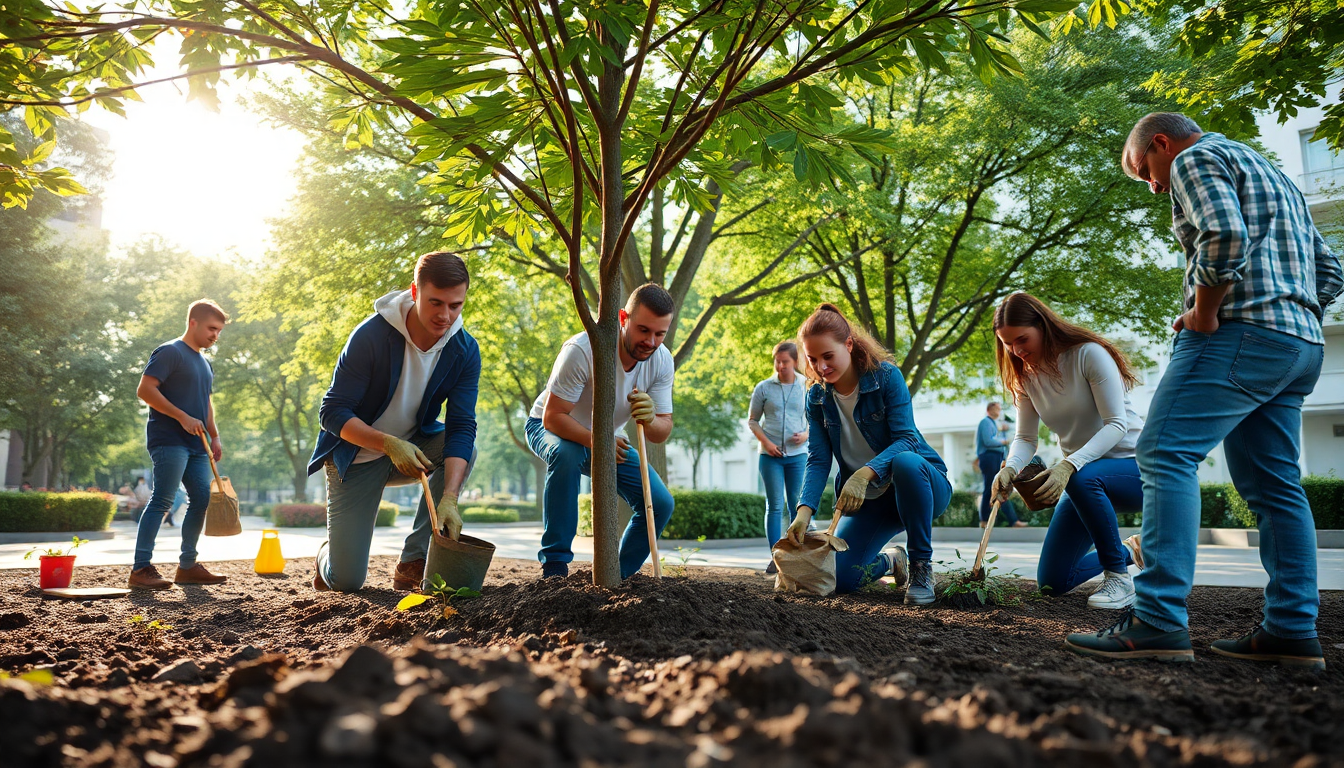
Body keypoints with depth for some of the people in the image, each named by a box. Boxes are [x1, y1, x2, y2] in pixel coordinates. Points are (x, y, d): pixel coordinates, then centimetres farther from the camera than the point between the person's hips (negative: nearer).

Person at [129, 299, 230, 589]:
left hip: (196, 445, 9)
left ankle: (187, 566, 13)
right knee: (162, 500, -14)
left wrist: (214, 436, 18)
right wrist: (182, 417, -18)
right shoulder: (170, 352, -5)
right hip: (169, 440, -9)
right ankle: (140, 569, -13)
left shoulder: (205, 363, 22)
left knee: (201, 499, 5)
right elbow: (145, 390, -14)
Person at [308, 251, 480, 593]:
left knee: (466, 449, -30)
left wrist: (449, 498, -35)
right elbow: (332, 412, -22)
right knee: (346, 581, -7)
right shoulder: (371, 335, -24)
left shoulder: (465, 351, -15)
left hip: (412, 448, 3)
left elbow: (461, 426, -21)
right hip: (355, 456, -3)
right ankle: (330, 553, 34)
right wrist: (390, 445, -37)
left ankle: (413, 564, -18)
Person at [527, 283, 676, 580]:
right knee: (566, 455, -41)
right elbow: (553, 417, -30)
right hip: (552, 429, -4)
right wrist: (595, 441, -42)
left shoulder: (662, 360, -18)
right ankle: (554, 566, -28)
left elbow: (662, 432, -17)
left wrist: (650, 420, -40)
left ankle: (620, 576, 11)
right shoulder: (583, 349, -34)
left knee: (661, 504, -11)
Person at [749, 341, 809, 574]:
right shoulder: (764, 388, 1)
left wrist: (807, 434, -8)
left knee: (798, 506, 5)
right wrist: (765, 442, -8)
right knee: (775, 506, 0)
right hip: (771, 455, -1)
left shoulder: (806, 388, 5)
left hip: (798, 454, 1)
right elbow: (752, 420, 7)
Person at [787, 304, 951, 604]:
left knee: (905, 462, -40)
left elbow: (907, 439, -24)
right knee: (839, 578, -13)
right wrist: (805, 510, -26)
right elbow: (818, 460, -8)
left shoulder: (887, 376, -15)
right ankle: (891, 561, 24)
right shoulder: (817, 397, -3)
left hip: (922, 484, -4)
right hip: (868, 500, 4)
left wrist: (865, 473, -41)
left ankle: (921, 566, -20)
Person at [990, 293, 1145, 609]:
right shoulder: (1025, 376, 2)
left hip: (1133, 467, -6)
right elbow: (1025, 438, -2)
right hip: (1083, 474, 7)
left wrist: (1070, 465, -39)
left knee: (1083, 478, -43)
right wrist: (1010, 467, -26)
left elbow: (1117, 424, -24)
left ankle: (1119, 580, -21)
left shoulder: (1089, 354, -17)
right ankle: (1128, 552, 30)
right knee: (1051, 582, 3)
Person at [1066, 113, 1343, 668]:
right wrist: (1291, 311, 19)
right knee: (1274, 486, 8)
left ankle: (1159, 621, -25)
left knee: (1165, 455, -17)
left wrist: (1203, 312, -10)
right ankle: (1292, 631, 8)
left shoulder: (1196, 158, 2)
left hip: (1242, 330, -10)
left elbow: (1224, 234, -19)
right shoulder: (1274, 177, 31)